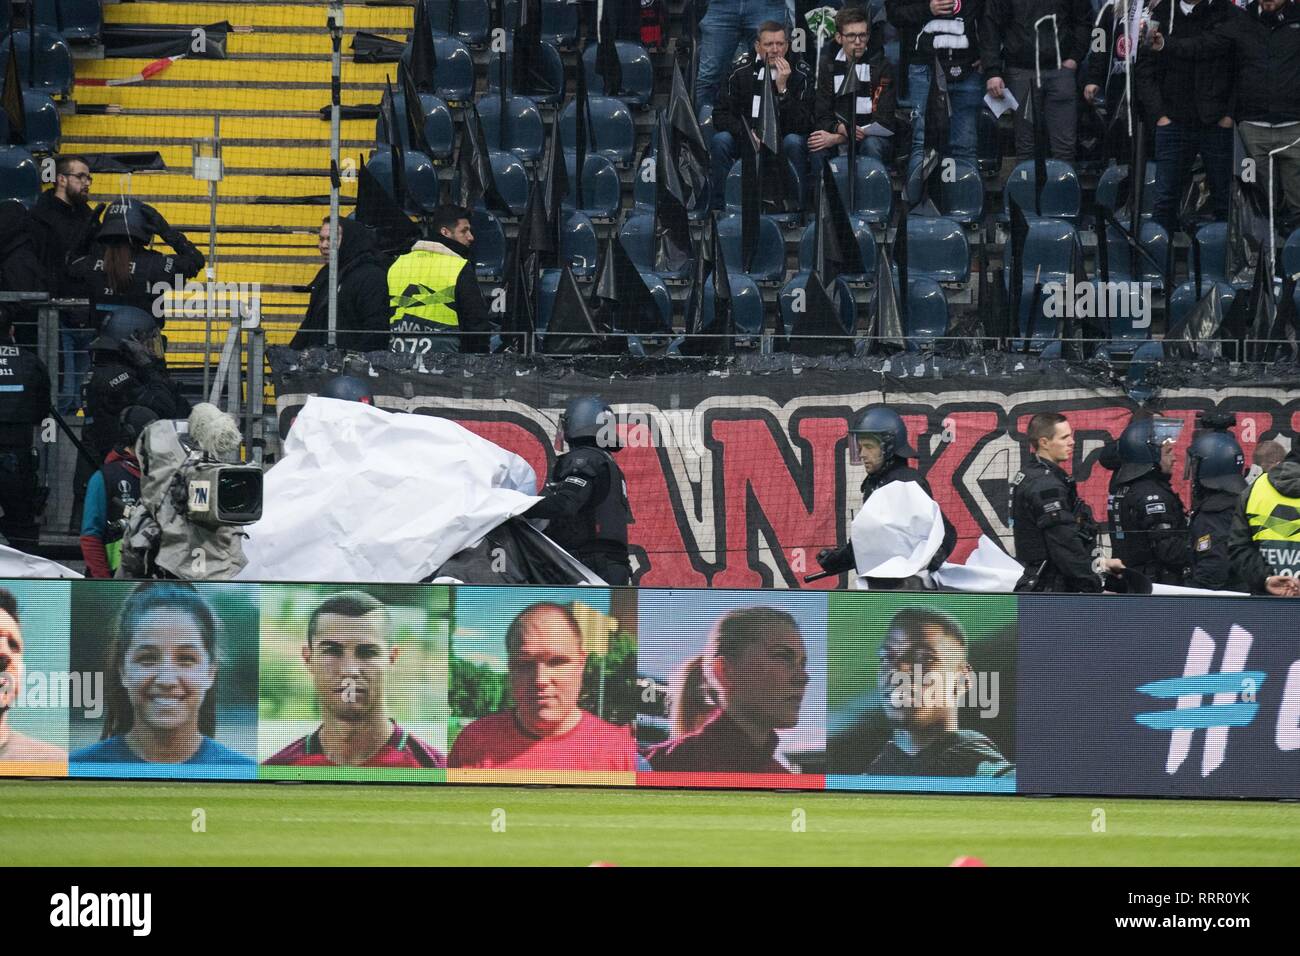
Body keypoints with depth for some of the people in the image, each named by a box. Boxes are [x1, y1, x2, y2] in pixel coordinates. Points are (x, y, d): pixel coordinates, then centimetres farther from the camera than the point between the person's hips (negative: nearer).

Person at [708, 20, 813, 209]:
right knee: (720, 140, -27)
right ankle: (719, 207, -19)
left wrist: (783, 88, -27)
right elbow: (720, 115, -5)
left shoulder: (799, 73, -9)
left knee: (795, 142, -33)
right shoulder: (742, 69, -4)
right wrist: (747, 134, -22)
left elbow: (802, 126, -18)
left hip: (782, 140, -1)